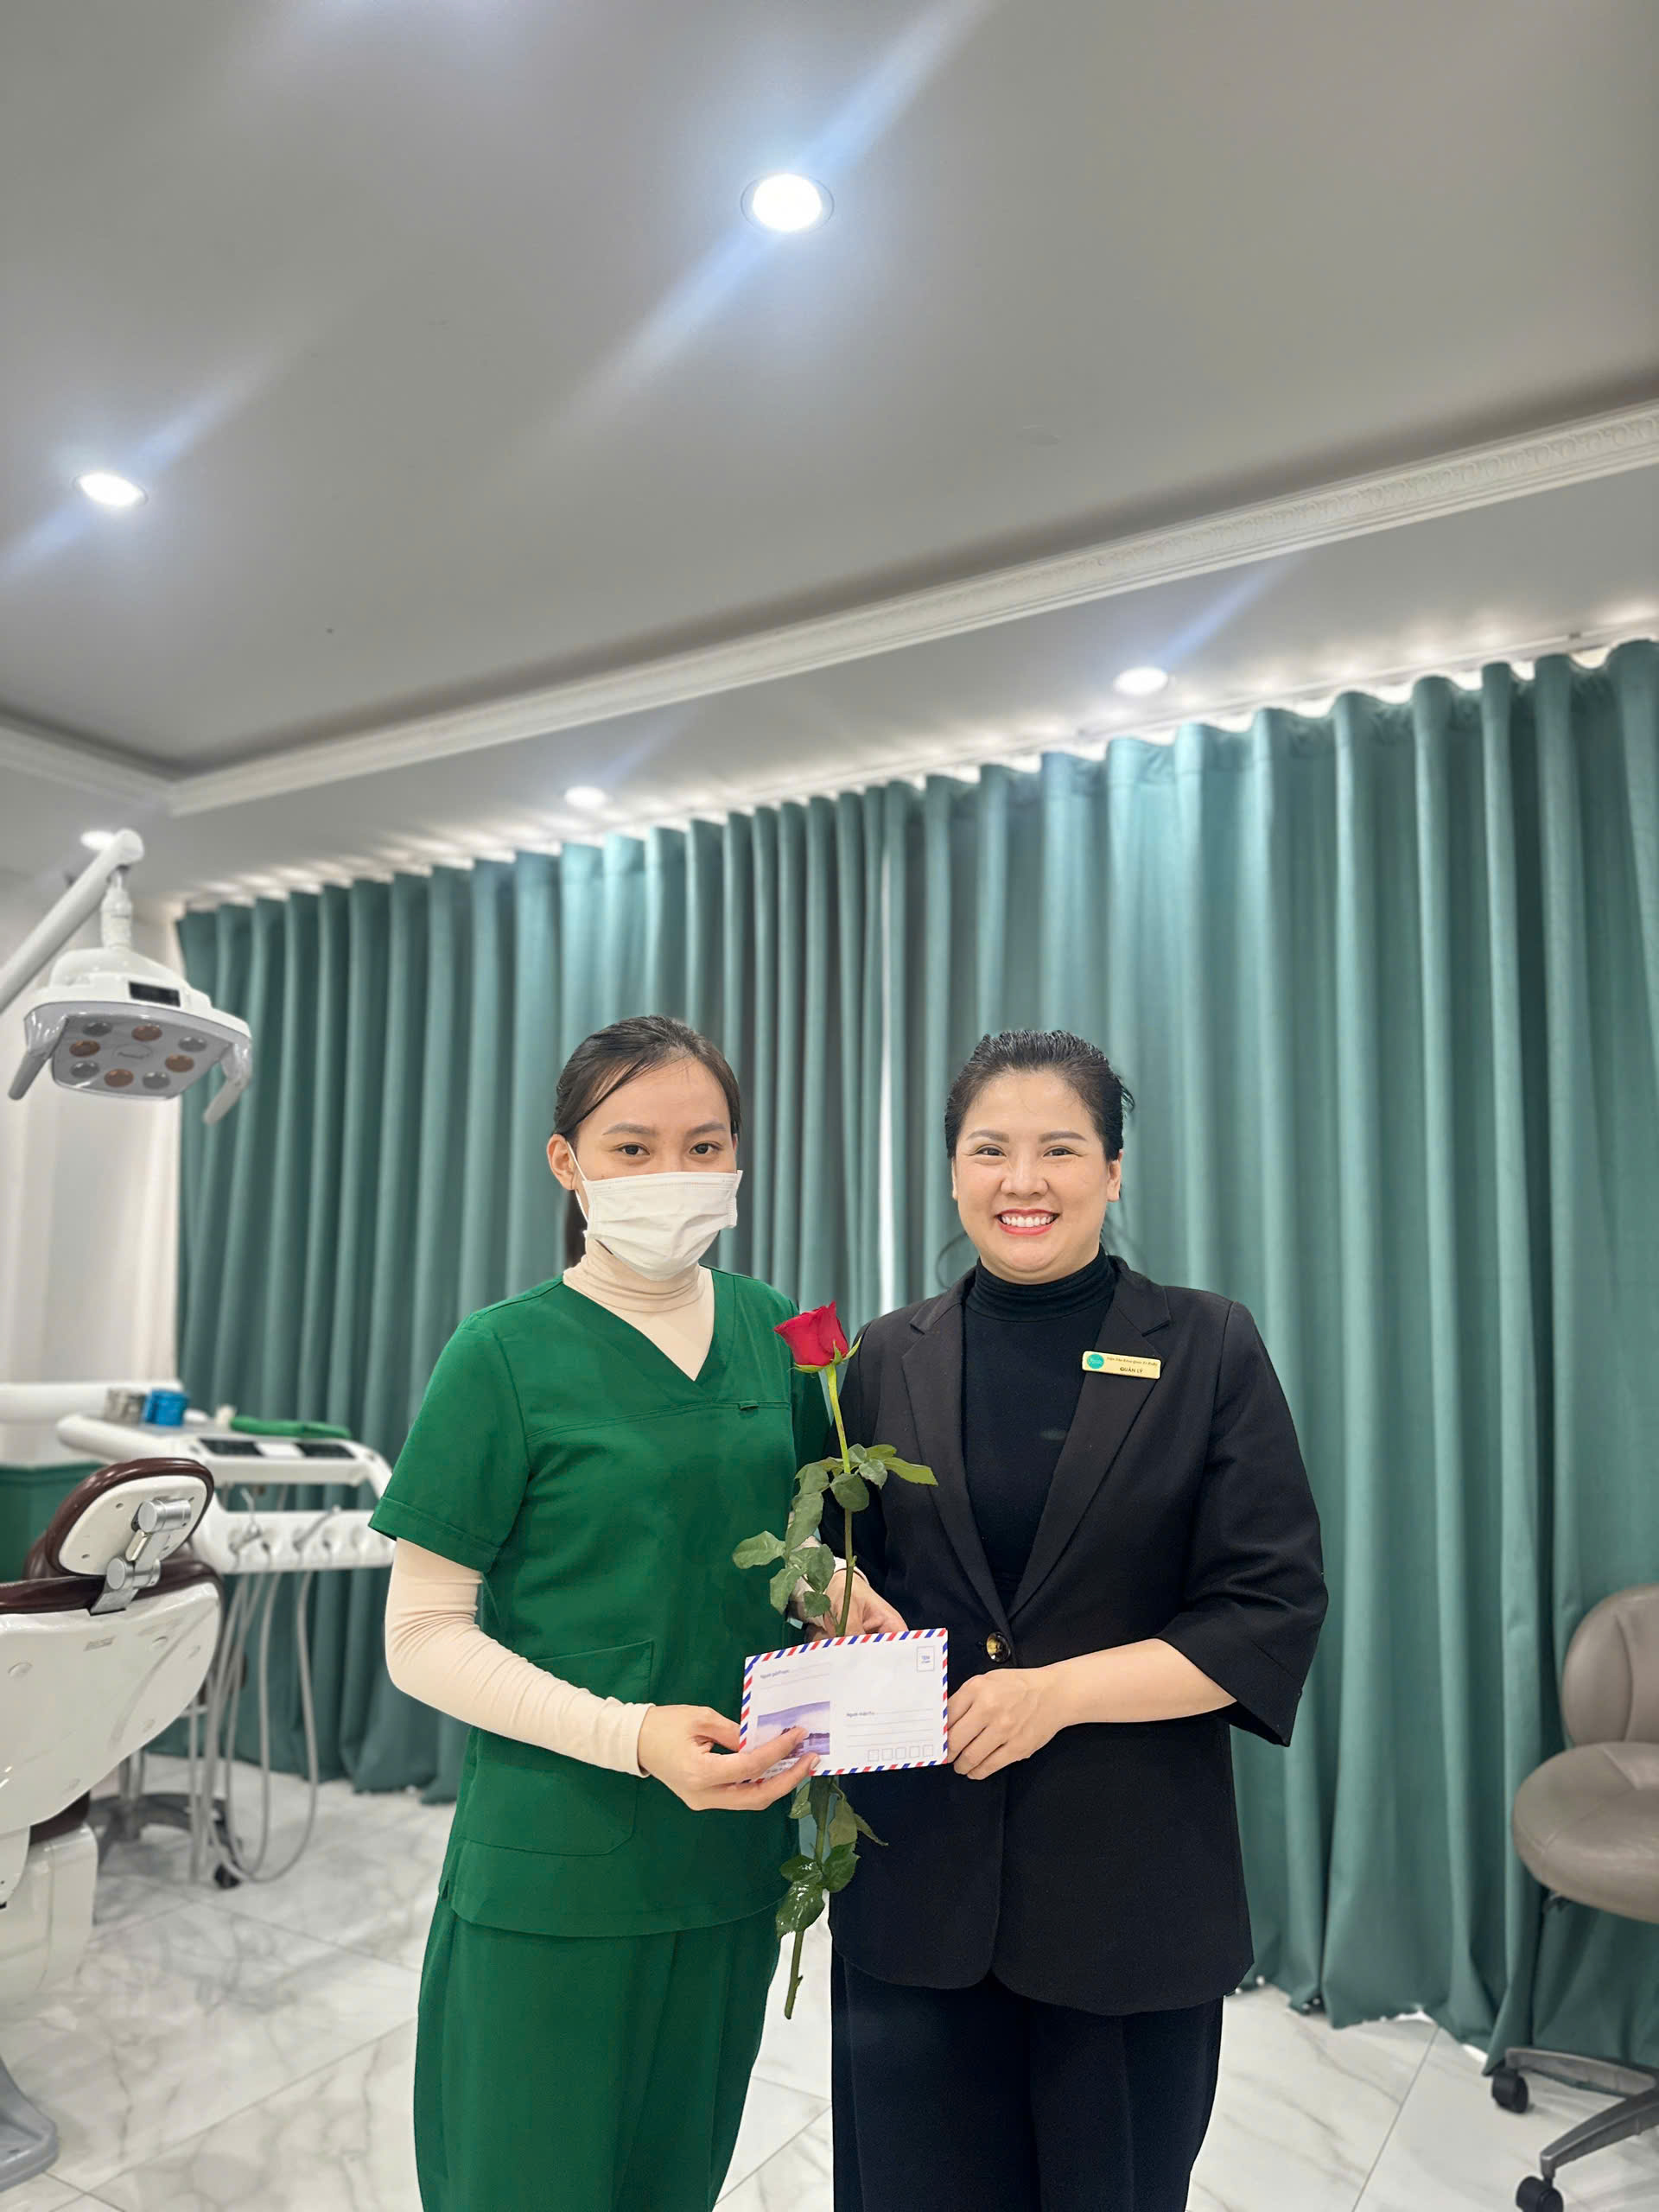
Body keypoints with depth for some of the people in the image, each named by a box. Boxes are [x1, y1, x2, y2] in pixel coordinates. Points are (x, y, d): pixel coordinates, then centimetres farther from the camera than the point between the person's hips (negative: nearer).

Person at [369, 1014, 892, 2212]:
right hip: (554, 1871, -4)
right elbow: (424, 1637, -11)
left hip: (733, 1856, 4)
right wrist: (634, 1737, -22)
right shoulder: (504, 1355, -12)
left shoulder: (773, 1330, 0)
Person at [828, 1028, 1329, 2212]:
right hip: (918, 1882, 2)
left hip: (1132, 1885, -1)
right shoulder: (888, 1360, 3)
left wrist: (1060, 1689, -18)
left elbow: (1274, 1611, -9)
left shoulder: (1207, 1348, -5)